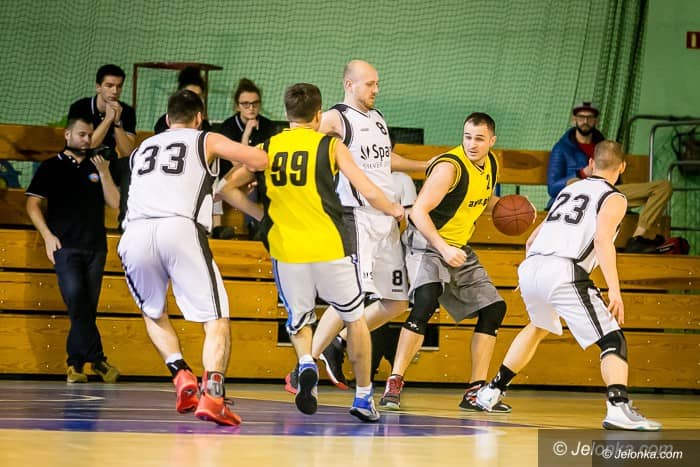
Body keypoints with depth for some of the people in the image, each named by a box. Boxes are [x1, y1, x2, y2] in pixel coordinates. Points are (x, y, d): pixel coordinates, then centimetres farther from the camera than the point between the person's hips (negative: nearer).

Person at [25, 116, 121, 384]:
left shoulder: (96, 168, 17)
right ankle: (97, 360, -17)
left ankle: (75, 364, 7)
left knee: (87, 308, 0)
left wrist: (104, 172, -2)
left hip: (95, 246, 3)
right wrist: (47, 235, -7)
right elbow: (32, 204, 4)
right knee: (77, 301, -19)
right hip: (65, 245, -3)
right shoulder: (52, 167, 8)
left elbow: (115, 203, 9)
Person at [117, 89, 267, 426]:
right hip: (181, 228, -3)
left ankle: (182, 376, 7)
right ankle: (211, 393, -17)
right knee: (216, 319, 4)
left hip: (134, 234, 3)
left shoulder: (141, 149, 32)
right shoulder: (206, 140, 21)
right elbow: (260, 161, 9)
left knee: (153, 313, 28)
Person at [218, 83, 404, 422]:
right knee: (354, 318, 18)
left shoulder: (267, 149, 7)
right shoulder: (330, 146, 0)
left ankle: (306, 363, -12)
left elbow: (227, 188, 7)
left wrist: (261, 215, 18)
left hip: (285, 250, 2)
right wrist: (394, 210, 16)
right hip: (330, 247, -2)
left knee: (299, 321, 20)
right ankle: (363, 399, 21)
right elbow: (369, 194, -4)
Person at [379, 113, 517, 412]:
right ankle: (394, 384, -25)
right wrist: (443, 248, -36)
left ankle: (476, 392, 9)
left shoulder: (490, 165, 3)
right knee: (426, 301, -31)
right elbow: (418, 212, -27)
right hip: (426, 242, -8)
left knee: (493, 308, 4)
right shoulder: (449, 167, -22)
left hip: (459, 248, 8)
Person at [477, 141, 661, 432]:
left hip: (530, 268, 7)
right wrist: (614, 290, -18)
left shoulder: (568, 191, 29)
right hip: (563, 272, -7)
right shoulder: (614, 199, 8)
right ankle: (619, 408, -29)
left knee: (539, 327, 35)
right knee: (613, 341, -5)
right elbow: (602, 239, -12)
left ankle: (492, 392, 40)